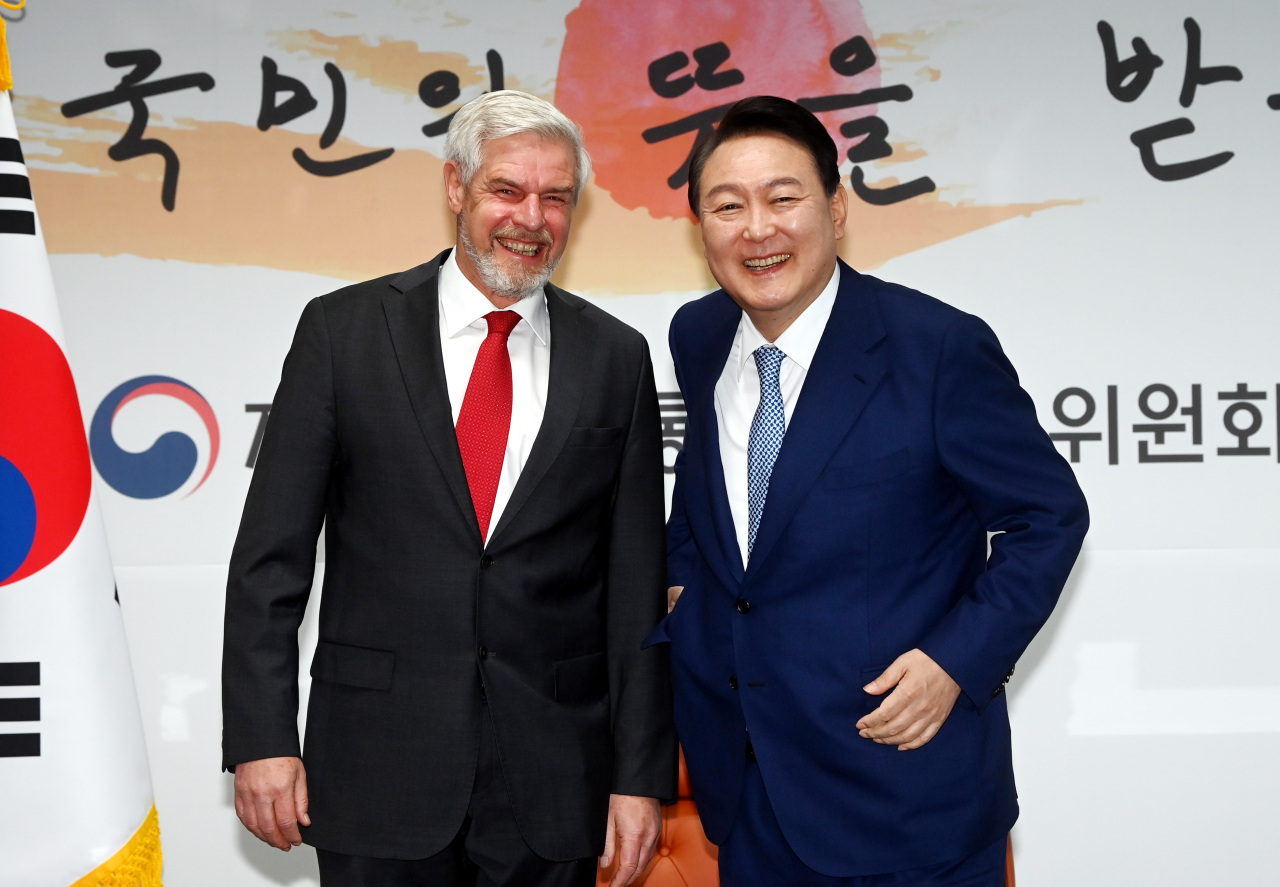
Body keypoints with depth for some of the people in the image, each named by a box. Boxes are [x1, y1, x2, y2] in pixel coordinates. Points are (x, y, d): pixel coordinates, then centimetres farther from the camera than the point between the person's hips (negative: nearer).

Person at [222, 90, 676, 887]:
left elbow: (637, 583, 3)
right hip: (377, 772, -1)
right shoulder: (343, 329, 0)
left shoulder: (616, 357, 3)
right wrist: (262, 736, -6)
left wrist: (642, 775, 1)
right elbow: (272, 552, -1)